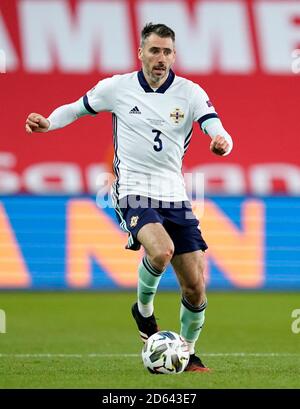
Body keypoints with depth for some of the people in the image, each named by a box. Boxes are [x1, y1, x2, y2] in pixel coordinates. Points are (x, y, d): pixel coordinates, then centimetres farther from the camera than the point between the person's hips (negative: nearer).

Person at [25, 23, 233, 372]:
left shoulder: (190, 93, -1)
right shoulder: (116, 87, -1)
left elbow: (218, 133, -13)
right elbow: (76, 109, 14)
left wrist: (222, 142, -37)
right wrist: (48, 123, -6)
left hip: (174, 196, 3)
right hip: (134, 193, -3)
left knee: (195, 287, -2)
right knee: (161, 251, -33)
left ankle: (188, 353, 24)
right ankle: (144, 310, -2)